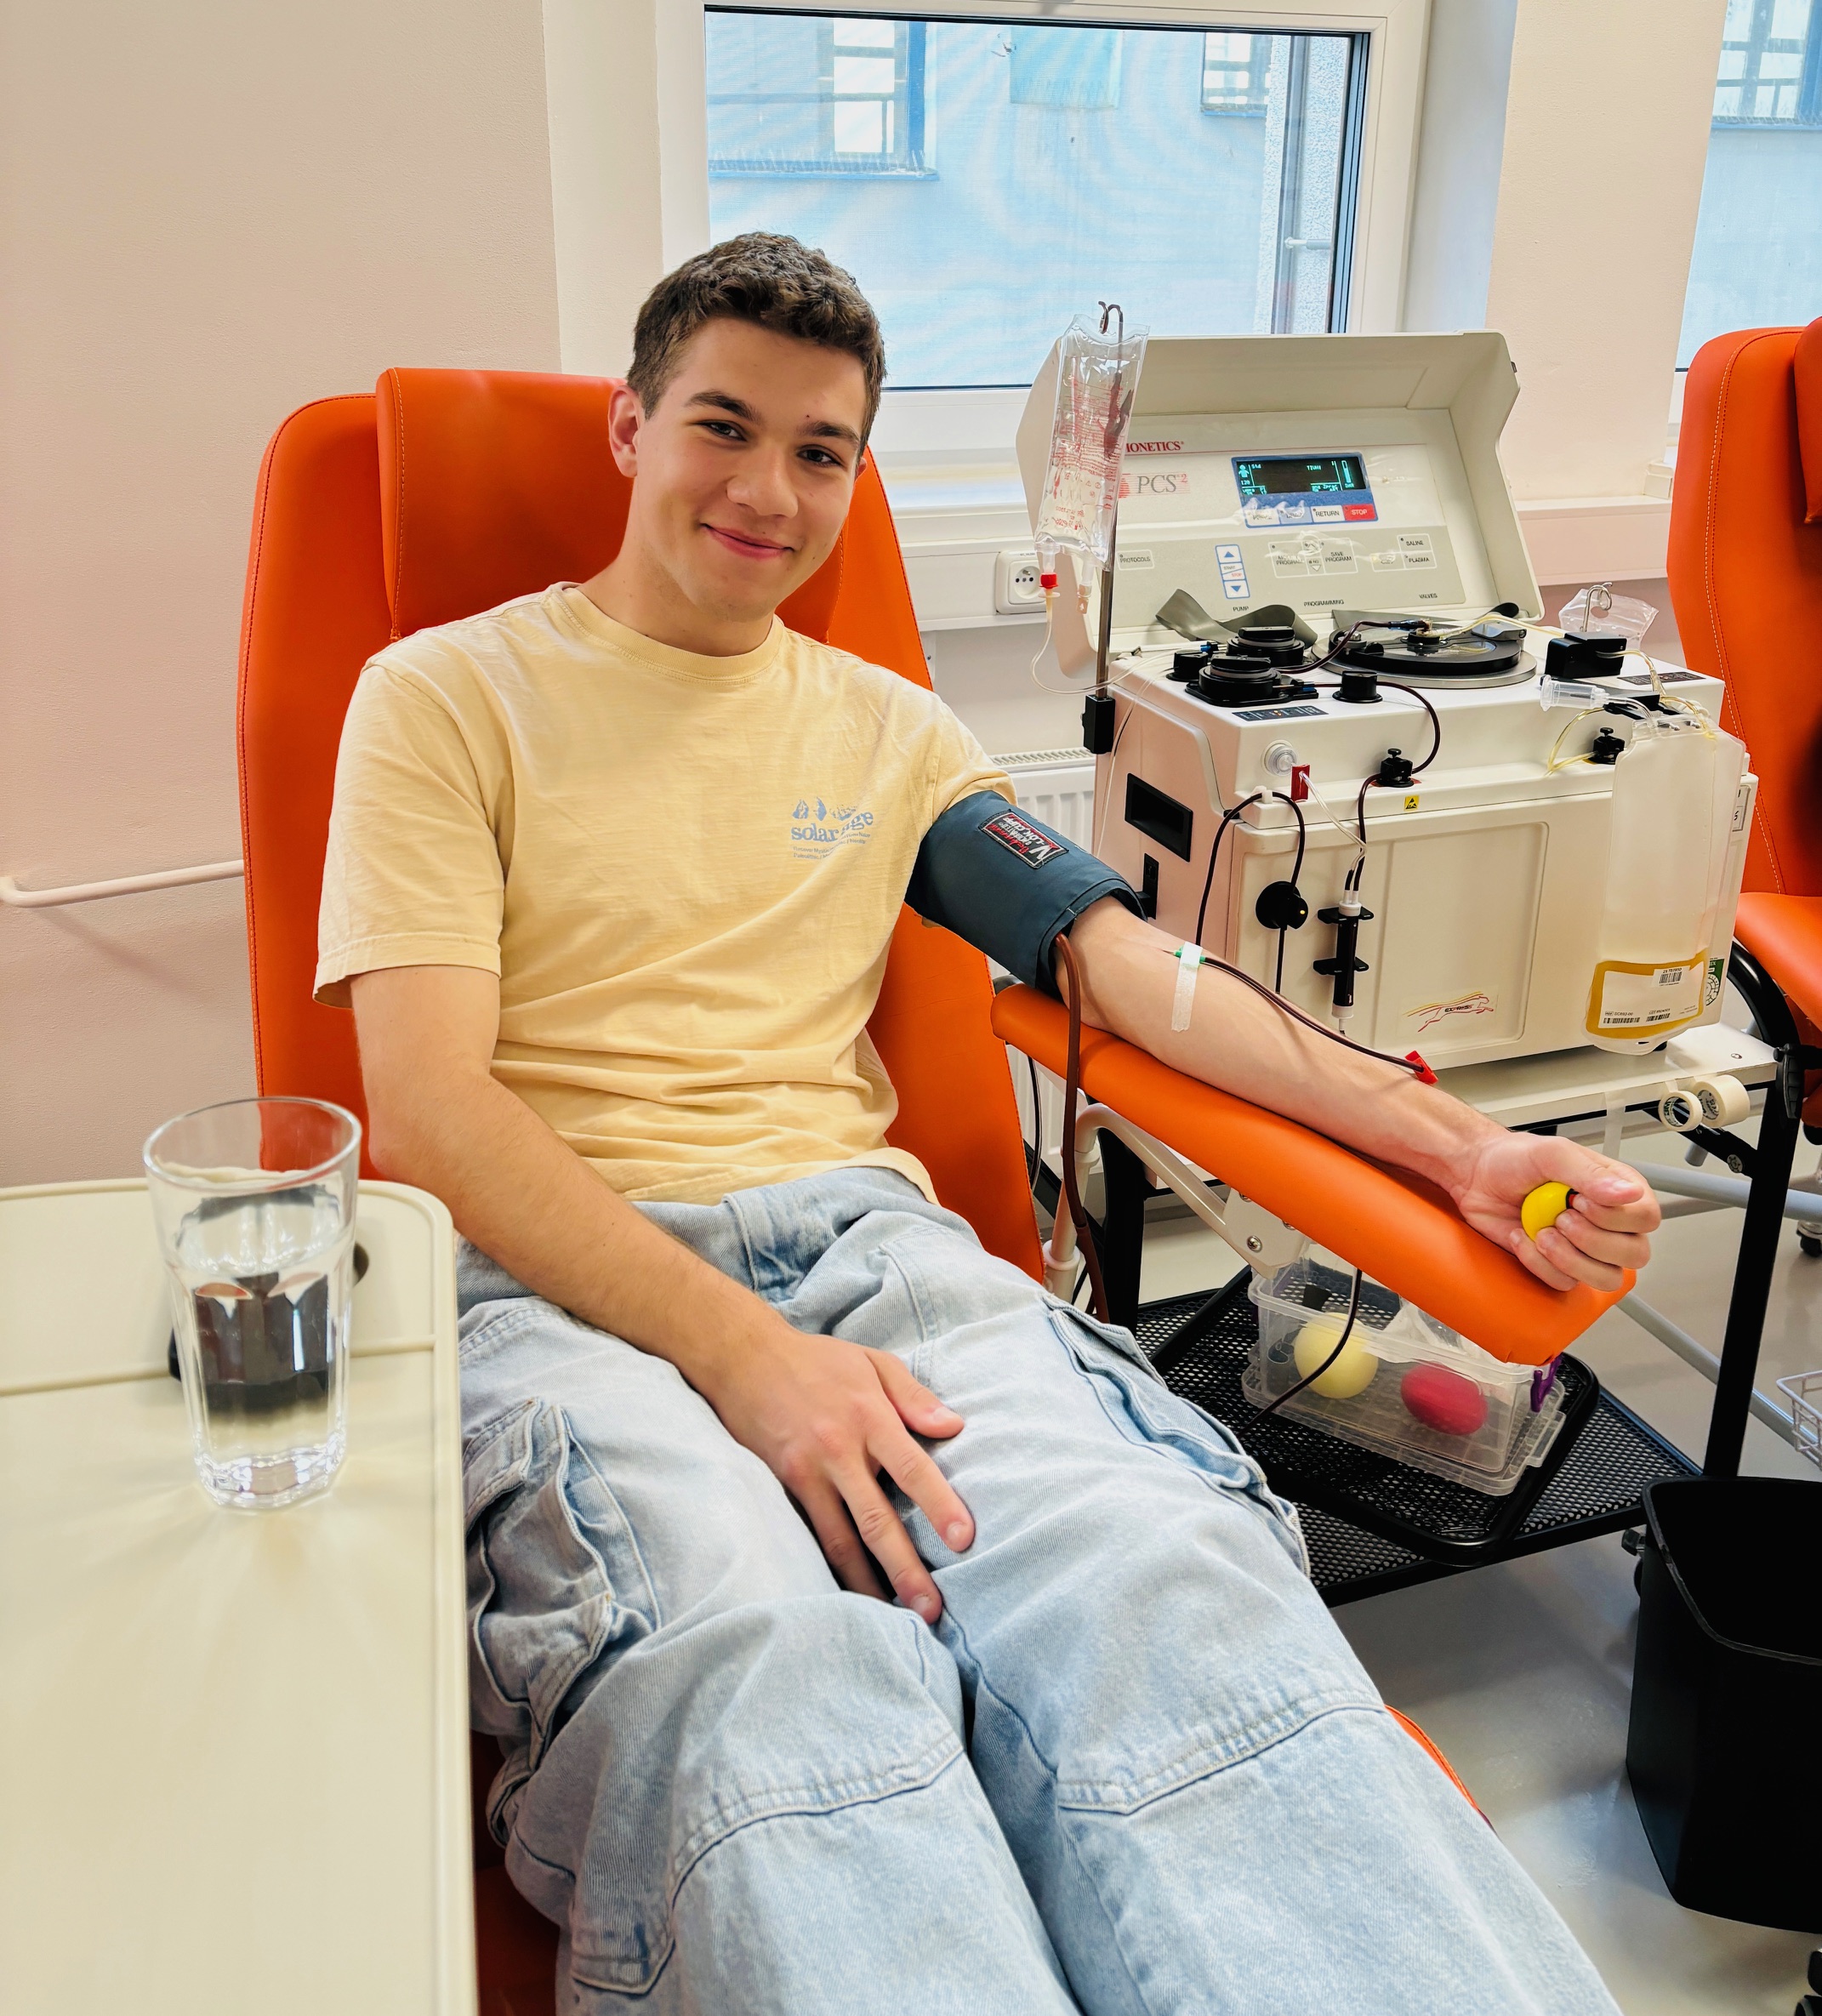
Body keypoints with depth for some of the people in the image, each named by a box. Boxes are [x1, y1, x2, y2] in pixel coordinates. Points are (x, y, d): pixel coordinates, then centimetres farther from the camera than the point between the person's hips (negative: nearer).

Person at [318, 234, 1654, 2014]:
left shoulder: (888, 730, 23)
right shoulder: (448, 696, 10)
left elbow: (1135, 970, 14)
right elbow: (429, 1115, -3)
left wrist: (1458, 1148, 0)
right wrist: (744, 1352, -17)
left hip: (862, 1242, 3)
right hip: (561, 1282, -2)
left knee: (1162, 1576, -31)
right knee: (760, 1651, -38)